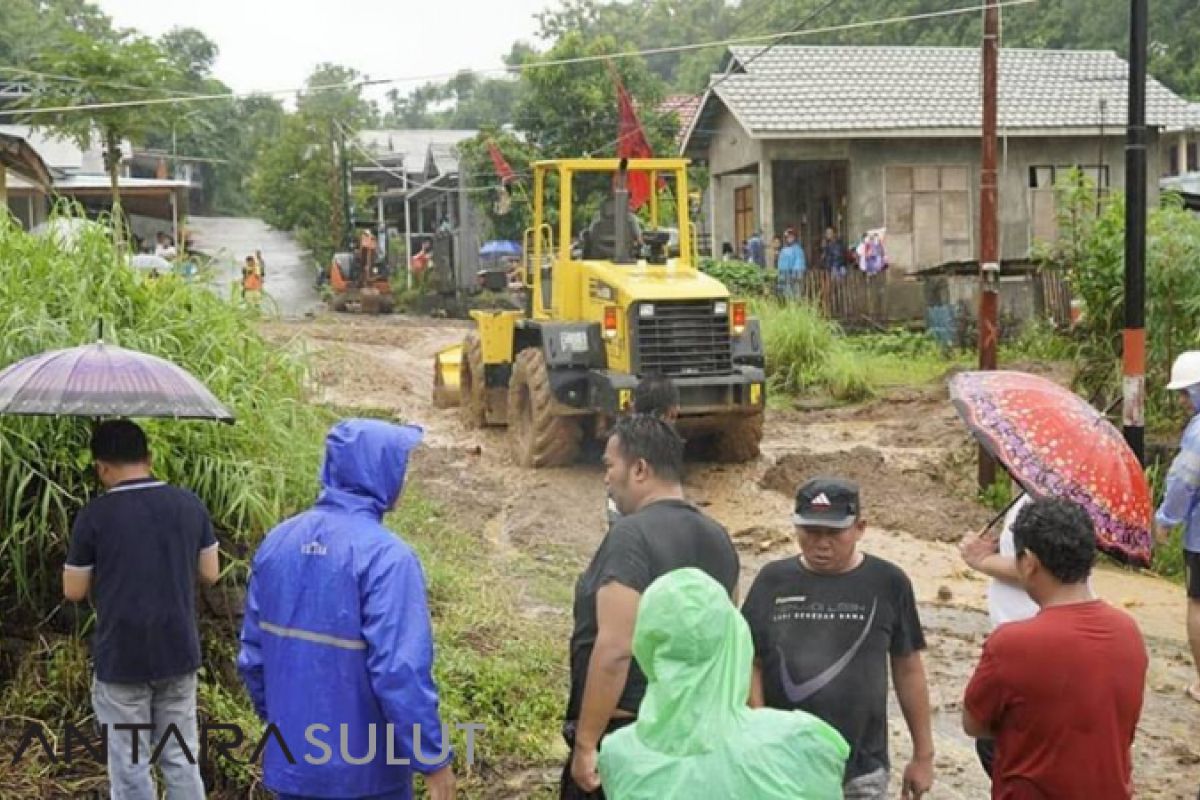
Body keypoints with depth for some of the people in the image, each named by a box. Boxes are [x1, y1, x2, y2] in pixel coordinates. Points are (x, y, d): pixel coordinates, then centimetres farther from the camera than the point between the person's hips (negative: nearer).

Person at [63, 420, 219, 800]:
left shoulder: (94, 515, -13)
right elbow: (210, 573, 6)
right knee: (181, 760, 13)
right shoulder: (190, 504, -2)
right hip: (179, 654, 4)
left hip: (121, 660, -3)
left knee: (130, 767, 8)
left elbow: (73, 591, -5)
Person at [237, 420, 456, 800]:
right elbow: (400, 673, -24)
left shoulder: (278, 541, 2)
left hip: (290, 762, 6)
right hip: (363, 769, -6)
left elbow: (252, 653, 8)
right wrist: (433, 758, -15)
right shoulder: (386, 556, -20)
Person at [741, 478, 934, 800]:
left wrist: (923, 754, 7)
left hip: (861, 772, -1)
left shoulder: (887, 583, -3)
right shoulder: (773, 580, -1)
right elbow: (750, 663, 4)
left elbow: (908, 671, 4)